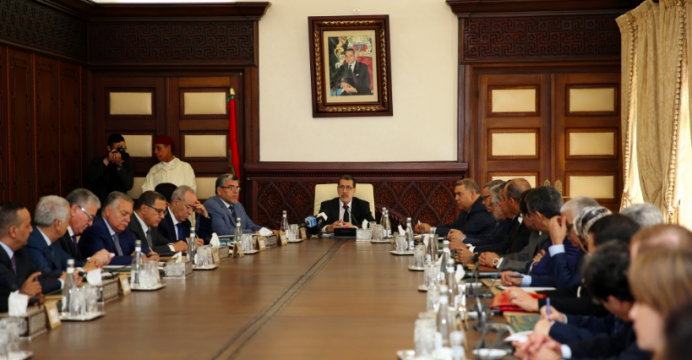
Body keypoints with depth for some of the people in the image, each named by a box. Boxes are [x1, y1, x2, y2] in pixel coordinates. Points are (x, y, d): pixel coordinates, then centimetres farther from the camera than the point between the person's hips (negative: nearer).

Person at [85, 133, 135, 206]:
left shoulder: (129, 164, 7)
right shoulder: (97, 161, 8)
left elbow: (129, 186, -7)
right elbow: (91, 177, -10)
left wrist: (119, 165, -15)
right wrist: (106, 161, -14)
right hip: (99, 202, 0)